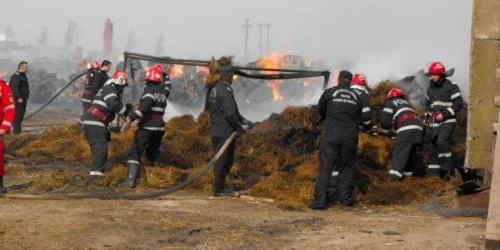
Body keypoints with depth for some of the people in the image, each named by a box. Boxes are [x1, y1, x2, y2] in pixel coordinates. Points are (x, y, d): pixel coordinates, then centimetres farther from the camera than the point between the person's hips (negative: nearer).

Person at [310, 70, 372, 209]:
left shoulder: (329, 93, 4)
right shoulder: (357, 97, 12)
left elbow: (321, 111, 19)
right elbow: (364, 119, 19)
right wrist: (368, 127, 41)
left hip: (331, 135, -2)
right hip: (350, 136, 2)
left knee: (325, 168, -2)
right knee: (347, 168, 13)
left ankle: (319, 200, -9)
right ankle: (346, 198, 7)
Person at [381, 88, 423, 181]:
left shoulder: (390, 103, 16)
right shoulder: (406, 102, 37)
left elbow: (385, 119, 7)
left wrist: (386, 131, 25)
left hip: (406, 128, -7)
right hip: (418, 127, 7)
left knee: (400, 151, -12)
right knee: (411, 152, 18)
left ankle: (395, 175, -22)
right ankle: (408, 172, 21)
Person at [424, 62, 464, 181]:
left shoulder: (451, 87, -7)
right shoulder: (430, 88, 14)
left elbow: (459, 104, -11)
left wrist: (444, 114, -17)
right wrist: (426, 117, 14)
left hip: (447, 122, -7)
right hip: (434, 123, 7)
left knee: (441, 142, -25)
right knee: (433, 147, 6)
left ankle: (449, 169, -19)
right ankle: (433, 173, 12)